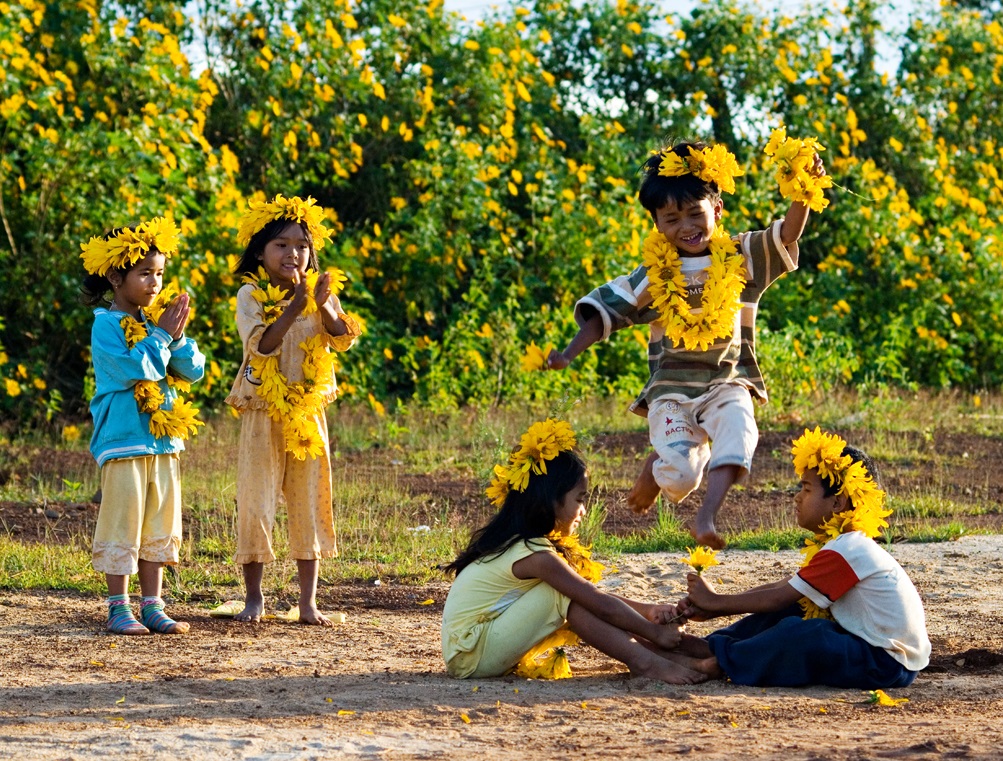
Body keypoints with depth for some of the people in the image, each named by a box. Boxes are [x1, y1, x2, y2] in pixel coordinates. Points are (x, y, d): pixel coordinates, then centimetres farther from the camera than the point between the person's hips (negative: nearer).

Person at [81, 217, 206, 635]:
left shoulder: (158, 320, 11)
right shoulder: (106, 324, -9)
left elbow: (194, 370, 7)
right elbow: (134, 368, -22)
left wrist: (176, 337, -8)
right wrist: (161, 336, -14)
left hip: (164, 440, 7)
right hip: (124, 440, -7)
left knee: (159, 527, 10)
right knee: (122, 526, -3)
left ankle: (152, 606, 16)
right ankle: (118, 609, 3)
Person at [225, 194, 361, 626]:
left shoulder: (320, 293, 5)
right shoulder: (251, 295, -5)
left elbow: (343, 340, -8)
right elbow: (262, 344, -19)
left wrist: (325, 307, -25)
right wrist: (295, 307, -28)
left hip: (308, 410, 3)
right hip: (263, 412, -3)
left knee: (309, 503, 5)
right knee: (256, 503, -2)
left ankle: (308, 601, 11)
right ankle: (254, 596, 12)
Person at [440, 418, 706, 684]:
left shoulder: (515, 542, 10)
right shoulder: (535, 555, -19)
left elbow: (593, 598, 14)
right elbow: (603, 606, -17)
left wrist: (646, 610, 7)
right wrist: (655, 633, -8)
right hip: (470, 655, -9)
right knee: (564, 596, -18)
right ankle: (644, 662, -19)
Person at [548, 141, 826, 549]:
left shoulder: (741, 259, 2)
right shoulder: (655, 274, 3)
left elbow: (788, 233, -9)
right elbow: (605, 311, 5)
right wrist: (567, 355, -8)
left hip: (727, 382, 0)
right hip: (672, 389, 0)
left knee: (737, 430, -33)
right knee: (678, 476, -17)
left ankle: (705, 518, -34)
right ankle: (656, 464, 19)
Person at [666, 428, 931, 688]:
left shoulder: (844, 551, -18)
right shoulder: (848, 544, 13)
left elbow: (778, 598, -15)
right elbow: (781, 589, 12)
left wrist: (716, 602, -3)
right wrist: (710, 609, 6)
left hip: (887, 665, -11)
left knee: (798, 631, -27)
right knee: (788, 611, 12)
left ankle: (718, 663, -10)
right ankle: (713, 645, 8)